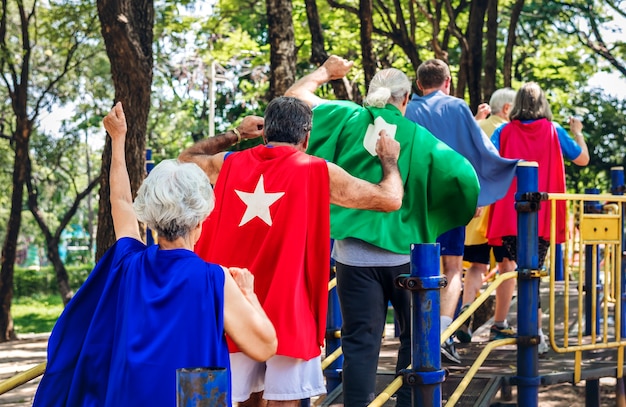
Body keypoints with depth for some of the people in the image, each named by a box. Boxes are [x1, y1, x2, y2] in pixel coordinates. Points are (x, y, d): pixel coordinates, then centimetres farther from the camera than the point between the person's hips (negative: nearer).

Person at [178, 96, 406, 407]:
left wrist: (235, 133, 34)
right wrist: (389, 159, 17)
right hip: (288, 310, -4)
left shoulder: (229, 164, 6)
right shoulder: (318, 172, -5)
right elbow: (391, 199, -2)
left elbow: (186, 159, 28)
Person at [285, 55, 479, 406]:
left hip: (354, 252, 1)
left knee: (360, 343, 3)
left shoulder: (347, 118, 2)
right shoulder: (419, 137, -1)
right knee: (415, 338, 15)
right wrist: (465, 210, 9)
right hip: (404, 252, -1)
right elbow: (463, 174, -10)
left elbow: (296, 94, 10)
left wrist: (326, 71, 27)